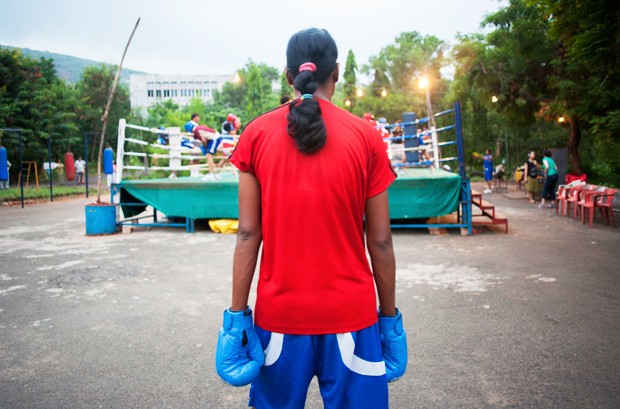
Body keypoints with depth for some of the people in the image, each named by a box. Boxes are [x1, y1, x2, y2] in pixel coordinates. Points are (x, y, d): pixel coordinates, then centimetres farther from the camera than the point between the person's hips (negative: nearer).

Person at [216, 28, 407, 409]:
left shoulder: (256, 134, -3)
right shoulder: (367, 137, -4)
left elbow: (248, 234, -5)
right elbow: (380, 241, -3)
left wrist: (237, 314, 2)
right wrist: (390, 316, 8)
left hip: (278, 312, 1)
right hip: (351, 313, -1)